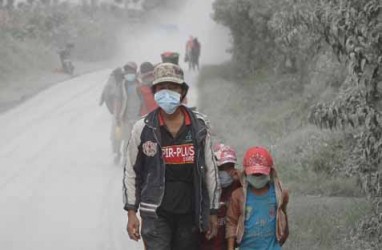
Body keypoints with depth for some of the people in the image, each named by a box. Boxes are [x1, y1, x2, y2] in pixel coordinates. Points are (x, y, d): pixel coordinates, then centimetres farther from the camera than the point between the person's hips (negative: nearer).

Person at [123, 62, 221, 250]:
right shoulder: (143, 128, -1)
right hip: (156, 213, -3)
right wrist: (131, 212, -1)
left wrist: (213, 212, 8)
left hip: (189, 213, 3)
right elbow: (131, 172, 4)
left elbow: (210, 170, 9)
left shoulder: (198, 127, 4)